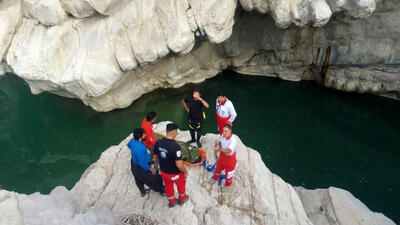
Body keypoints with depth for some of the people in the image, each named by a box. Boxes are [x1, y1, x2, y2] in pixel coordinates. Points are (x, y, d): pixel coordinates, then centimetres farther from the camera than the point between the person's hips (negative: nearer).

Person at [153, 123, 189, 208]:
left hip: (163, 171, 5)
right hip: (175, 174, -5)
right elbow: (179, 165, -31)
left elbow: (156, 157, -1)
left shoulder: (158, 143, -17)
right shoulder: (175, 146, -36)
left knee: (168, 187, 31)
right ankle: (182, 199, 54)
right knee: (181, 185, 28)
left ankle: (171, 202, 55)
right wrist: (185, 171, -11)